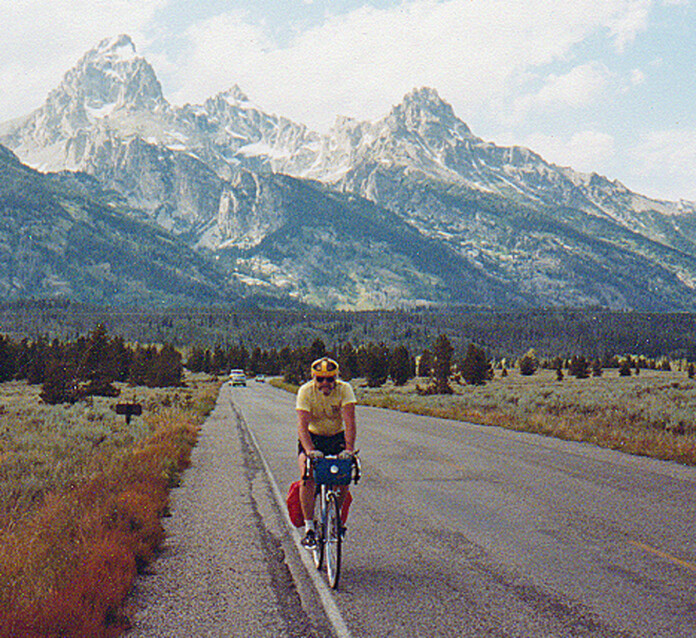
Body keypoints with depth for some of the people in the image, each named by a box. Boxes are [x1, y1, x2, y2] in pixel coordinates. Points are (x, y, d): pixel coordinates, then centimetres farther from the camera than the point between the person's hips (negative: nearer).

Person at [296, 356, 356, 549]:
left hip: (337, 437, 1)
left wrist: (349, 449, -42)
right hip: (312, 437, -1)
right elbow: (302, 424, -30)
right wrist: (309, 450, -46)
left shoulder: (345, 389, -19)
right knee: (308, 477, -25)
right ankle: (309, 527, -16)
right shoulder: (306, 391, -21)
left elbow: (349, 421, -28)